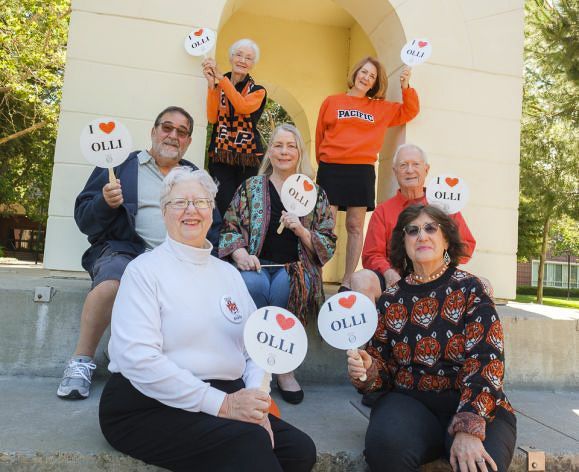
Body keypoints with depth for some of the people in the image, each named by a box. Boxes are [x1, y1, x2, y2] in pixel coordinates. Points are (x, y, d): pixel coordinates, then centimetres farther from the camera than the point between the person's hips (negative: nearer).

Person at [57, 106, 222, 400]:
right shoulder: (121, 165, 12)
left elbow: (214, 228, 21)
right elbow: (84, 218, 8)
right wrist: (106, 203, -14)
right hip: (124, 249, -2)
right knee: (109, 284, -34)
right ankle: (81, 362, -12)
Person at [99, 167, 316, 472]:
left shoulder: (229, 273, 14)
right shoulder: (145, 269, -4)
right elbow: (138, 358, -16)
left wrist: (255, 405, -8)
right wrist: (221, 404, -20)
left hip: (227, 399, 5)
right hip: (151, 405, -5)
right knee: (249, 443, -29)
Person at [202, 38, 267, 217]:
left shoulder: (258, 90, 9)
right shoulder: (217, 84, 13)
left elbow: (243, 106, -14)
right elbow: (212, 118, -2)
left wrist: (221, 78, -13)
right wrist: (212, 84, -9)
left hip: (249, 157, 0)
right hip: (220, 156, 1)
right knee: (223, 207, -10)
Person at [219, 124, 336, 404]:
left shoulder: (316, 194, 12)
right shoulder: (250, 187, 13)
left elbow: (328, 245, 8)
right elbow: (230, 229, 7)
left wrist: (301, 230, -11)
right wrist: (240, 254, -14)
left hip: (296, 268, 0)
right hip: (257, 265, 1)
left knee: (283, 285, -35)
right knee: (252, 283, -34)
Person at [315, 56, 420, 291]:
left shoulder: (381, 108, 16)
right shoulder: (332, 102, 10)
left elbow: (409, 111, 18)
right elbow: (320, 136, 8)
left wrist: (406, 87, 5)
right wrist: (323, 163, 1)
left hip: (362, 171, 2)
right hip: (331, 170, -2)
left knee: (355, 226, 2)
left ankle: (347, 282, 8)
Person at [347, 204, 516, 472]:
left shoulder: (470, 289, -3)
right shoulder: (390, 300, 4)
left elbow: (486, 361, -12)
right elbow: (384, 368, 10)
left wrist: (469, 428, -24)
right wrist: (367, 371, -14)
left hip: (474, 405, -2)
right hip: (410, 401, 2)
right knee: (386, 444, -28)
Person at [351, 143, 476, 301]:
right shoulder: (383, 211, 12)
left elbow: (466, 245, 15)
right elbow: (372, 255, 6)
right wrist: (388, 273, -16)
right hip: (395, 278, -1)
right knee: (361, 279, -30)